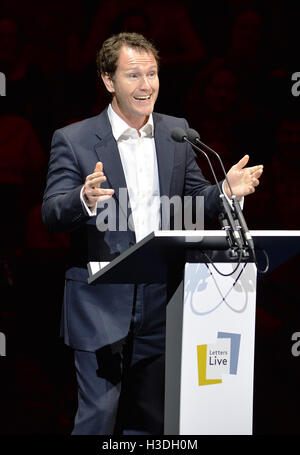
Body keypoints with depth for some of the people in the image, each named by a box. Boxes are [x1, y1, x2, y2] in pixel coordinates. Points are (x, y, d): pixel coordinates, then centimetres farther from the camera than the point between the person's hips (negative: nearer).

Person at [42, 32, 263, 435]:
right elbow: (52, 215, -13)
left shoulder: (176, 132, 8)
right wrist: (85, 199, -34)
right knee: (98, 415, -2)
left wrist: (226, 190, -9)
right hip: (102, 305, -4)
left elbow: (196, 201, 12)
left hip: (162, 302, 4)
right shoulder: (73, 140, -5)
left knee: (150, 417, 15)